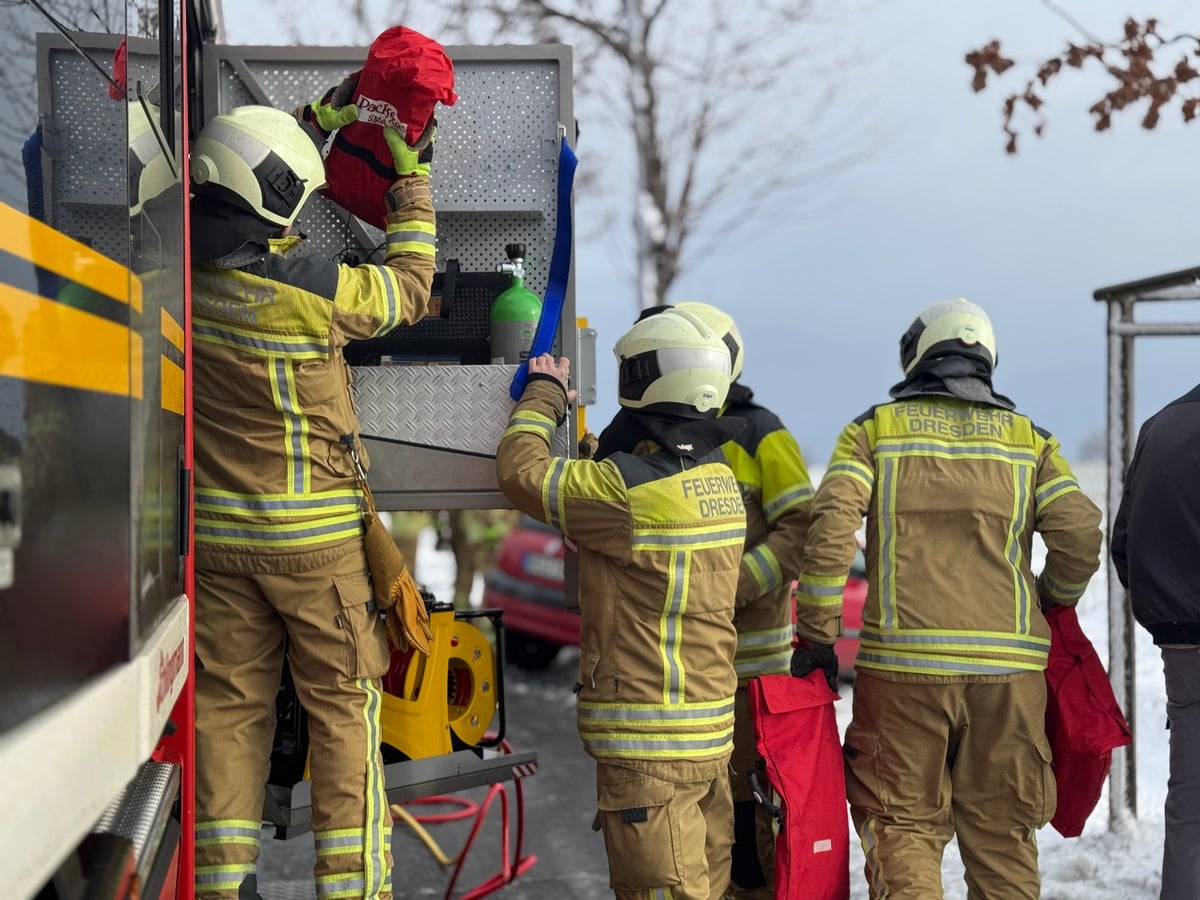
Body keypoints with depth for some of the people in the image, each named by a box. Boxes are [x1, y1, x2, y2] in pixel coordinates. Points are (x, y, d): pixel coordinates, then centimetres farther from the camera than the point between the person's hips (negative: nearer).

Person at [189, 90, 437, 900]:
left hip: (217, 529, 5)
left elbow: (249, 177, 15)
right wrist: (413, 181, 10)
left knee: (229, 703, 12)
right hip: (313, 536, -5)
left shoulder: (185, 275, -5)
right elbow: (408, 288, 0)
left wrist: (316, 119, 20)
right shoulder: (312, 290, -20)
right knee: (342, 706, 5)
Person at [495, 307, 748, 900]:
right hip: (710, 738, 8)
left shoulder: (626, 488, -18)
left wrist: (543, 394, 8)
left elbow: (521, 472, -7)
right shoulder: (720, 479, 8)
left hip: (647, 745, -8)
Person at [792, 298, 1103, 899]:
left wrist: (817, 634, -3)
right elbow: (1080, 533, 2)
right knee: (1002, 834, 12)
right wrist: (1053, 603, 20)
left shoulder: (874, 429, 6)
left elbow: (831, 525, -7)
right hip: (1008, 666, 2)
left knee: (903, 827, 5)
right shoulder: (1028, 438, 11)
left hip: (901, 661, -2)